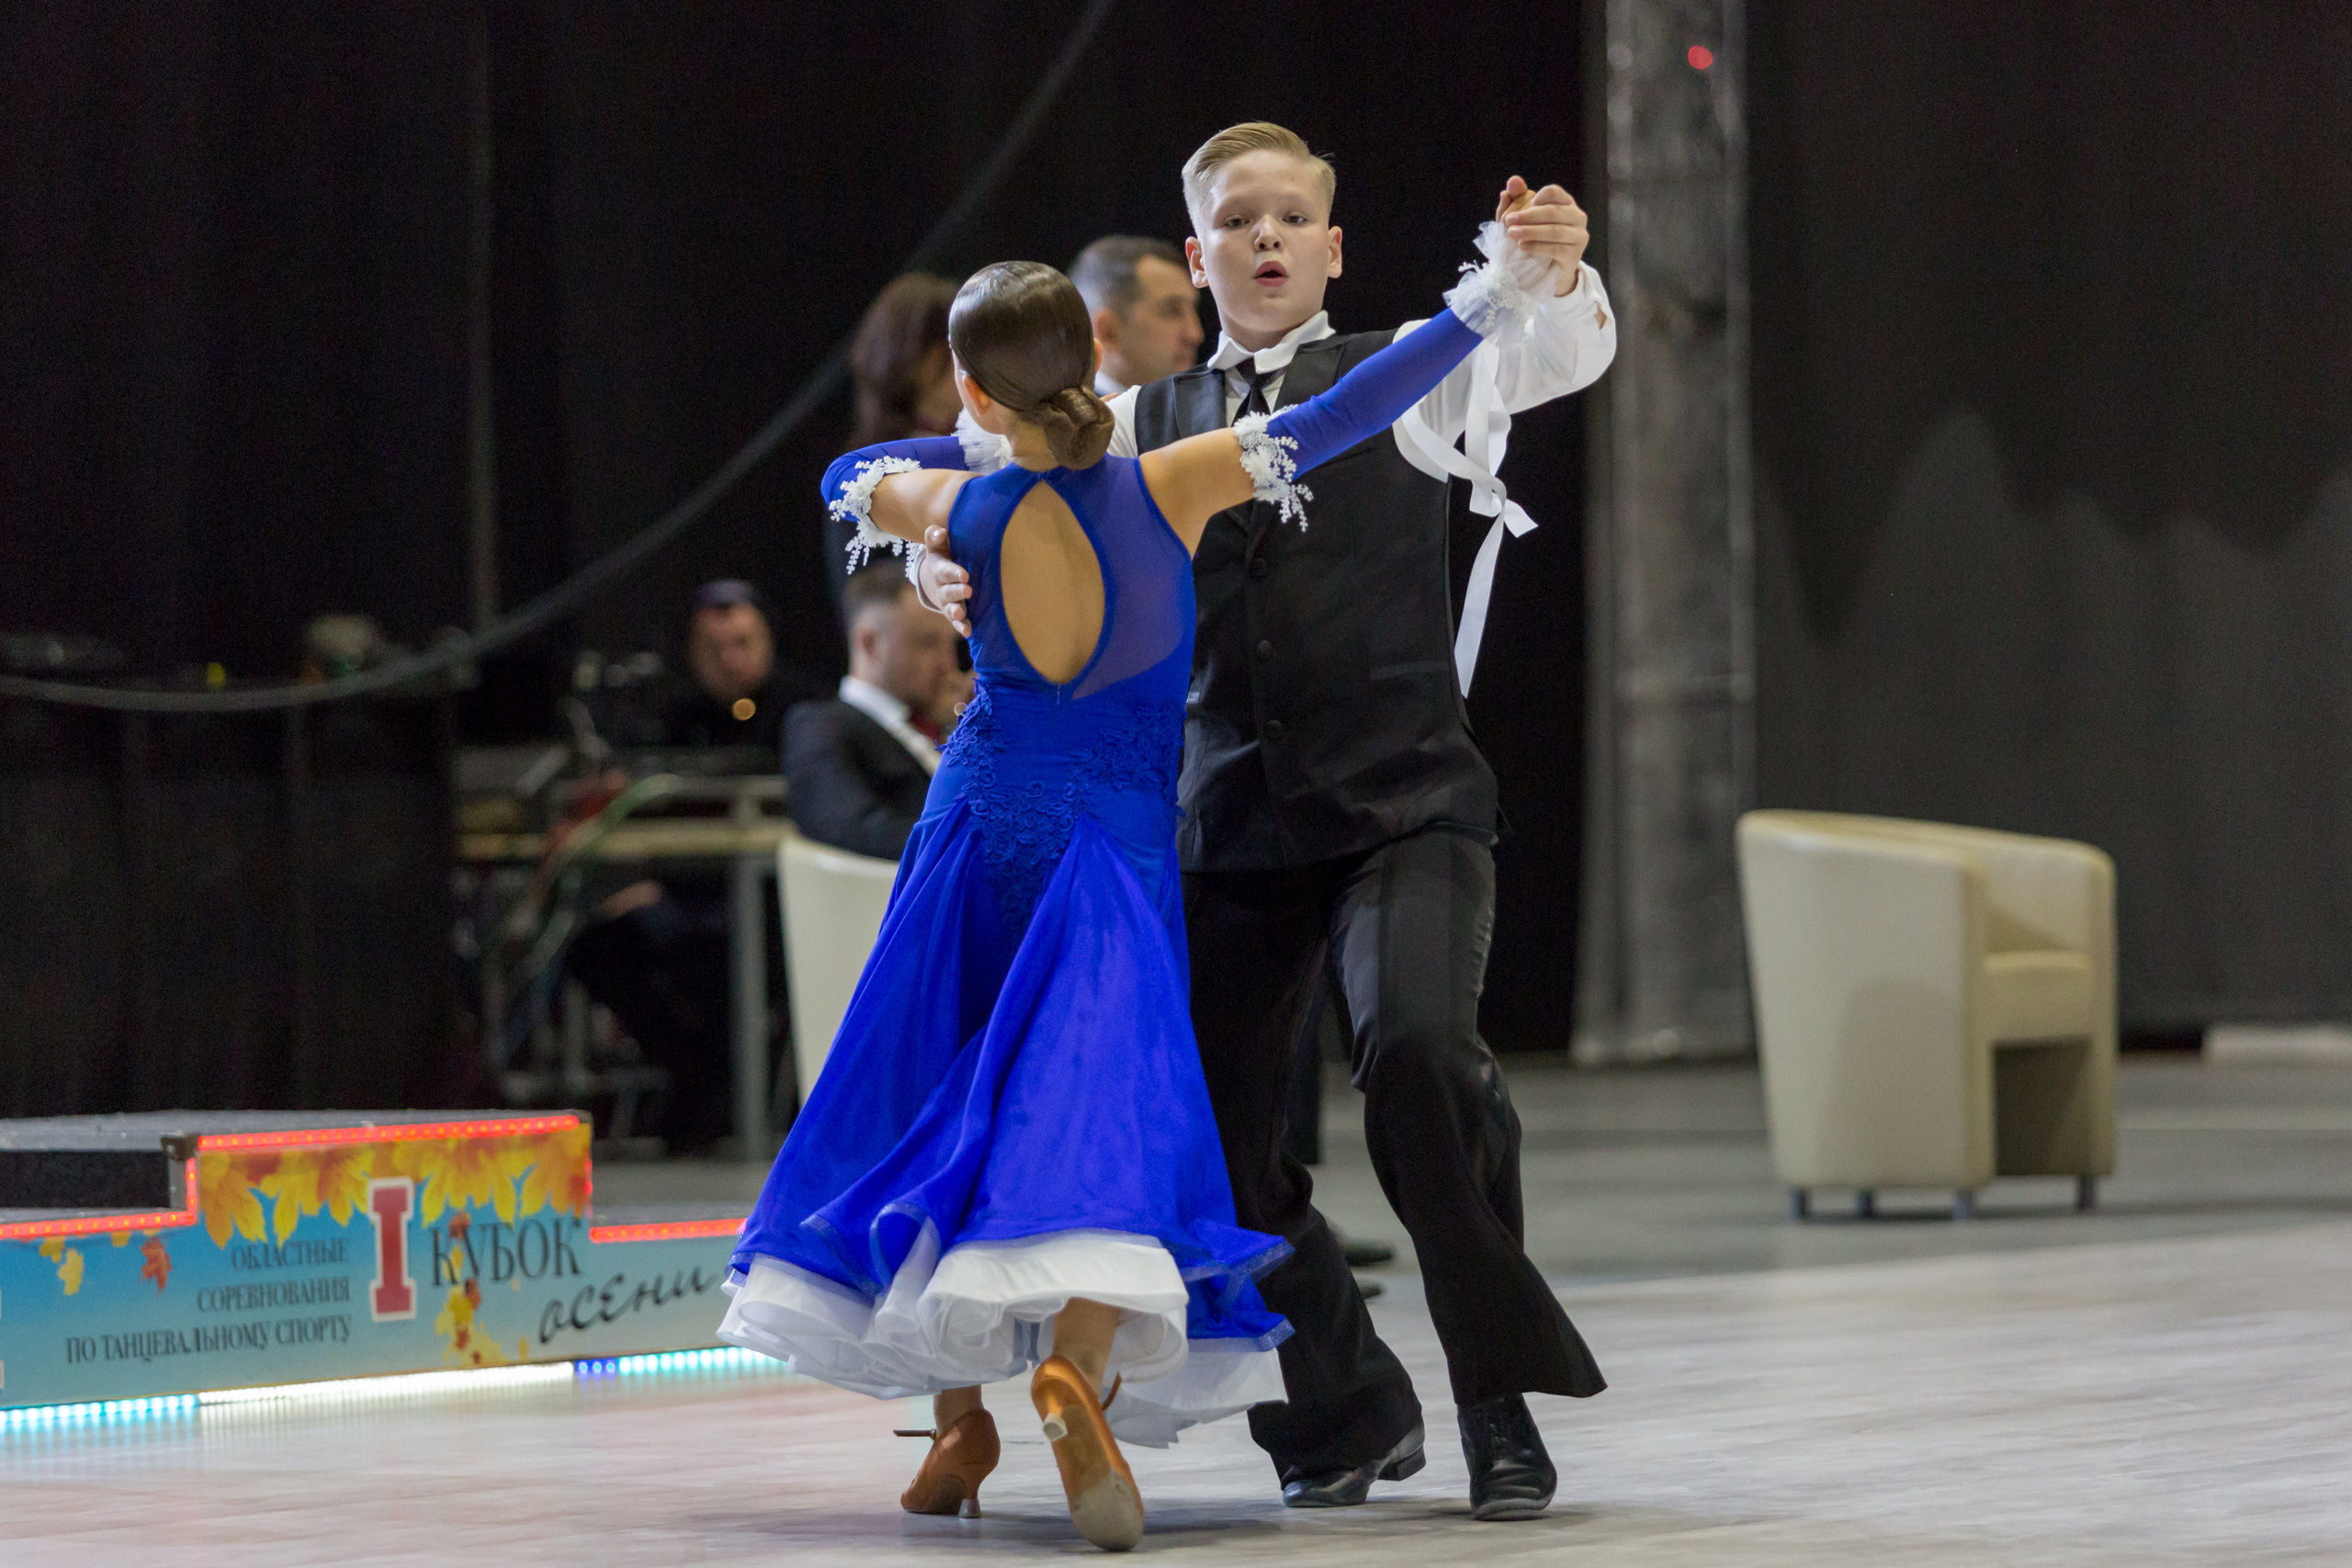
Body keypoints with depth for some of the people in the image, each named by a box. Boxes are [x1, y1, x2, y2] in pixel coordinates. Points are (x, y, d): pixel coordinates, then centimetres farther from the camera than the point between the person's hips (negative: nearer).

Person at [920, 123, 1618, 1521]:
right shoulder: (1144, 425, 14)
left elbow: (1560, 356, -11)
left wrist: (1562, 272, -34)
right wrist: (944, 562, -13)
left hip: (1405, 802, -4)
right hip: (1233, 823, 4)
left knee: (1418, 1047, -28)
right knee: (1212, 1144, 1)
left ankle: (1500, 1395, -12)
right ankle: (1346, 1410, 27)